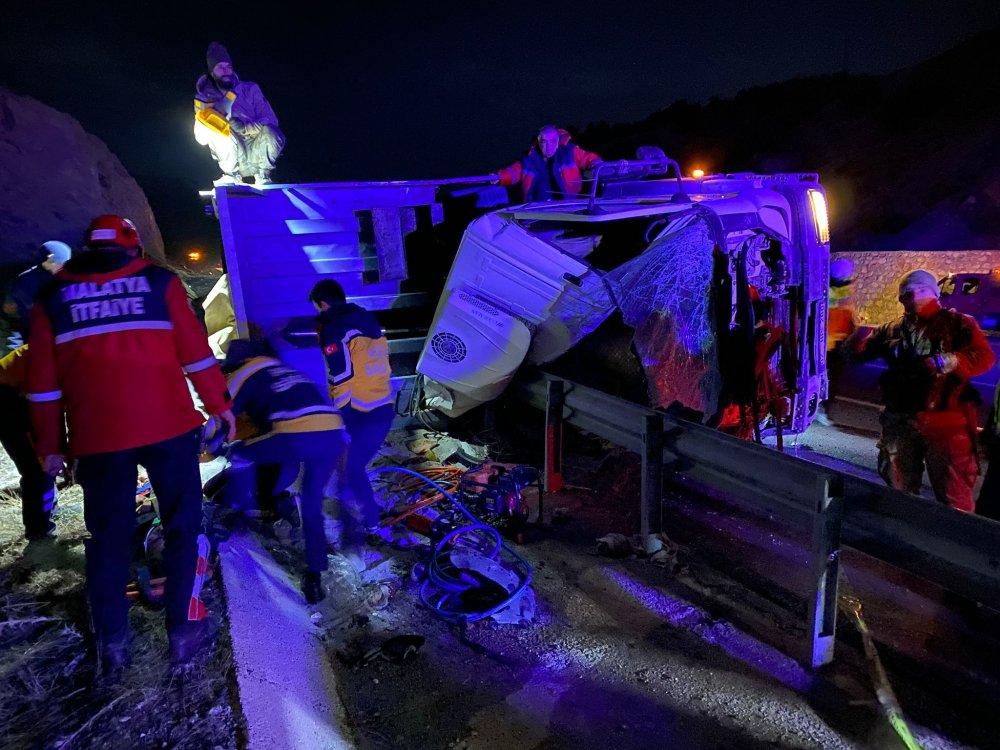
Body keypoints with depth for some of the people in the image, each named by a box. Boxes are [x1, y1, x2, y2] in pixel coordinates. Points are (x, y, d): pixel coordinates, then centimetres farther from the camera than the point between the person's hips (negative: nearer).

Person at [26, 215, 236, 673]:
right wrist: (220, 404, 8)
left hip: (96, 437, 2)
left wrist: (50, 445, 16)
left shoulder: (52, 298, 10)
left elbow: (43, 382, 9)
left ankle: (111, 644, 21)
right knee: (182, 525, 11)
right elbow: (195, 352, -1)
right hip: (168, 427, -2)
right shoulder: (160, 281, 4)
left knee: (108, 537, 14)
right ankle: (183, 630, 14)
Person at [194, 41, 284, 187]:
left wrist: (246, 128, -24)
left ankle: (262, 176, -7)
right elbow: (201, 139, -6)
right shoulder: (205, 97, 4)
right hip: (236, 161, 1)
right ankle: (232, 175, -10)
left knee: (270, 132, -31)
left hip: (257, 154, 0)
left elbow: (272, 120, -6)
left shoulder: (250, 89, 3)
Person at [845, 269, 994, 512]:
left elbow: (984, 357, -8)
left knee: (953, 495, -4)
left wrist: (946, 362, -25)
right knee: (900, 491, 16)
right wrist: (854, 335, -9)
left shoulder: (958, 324, 4)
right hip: (900, 422, 4)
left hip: (945, 422, -4)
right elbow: (859, 352, 13)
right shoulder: (892, 330, 15)